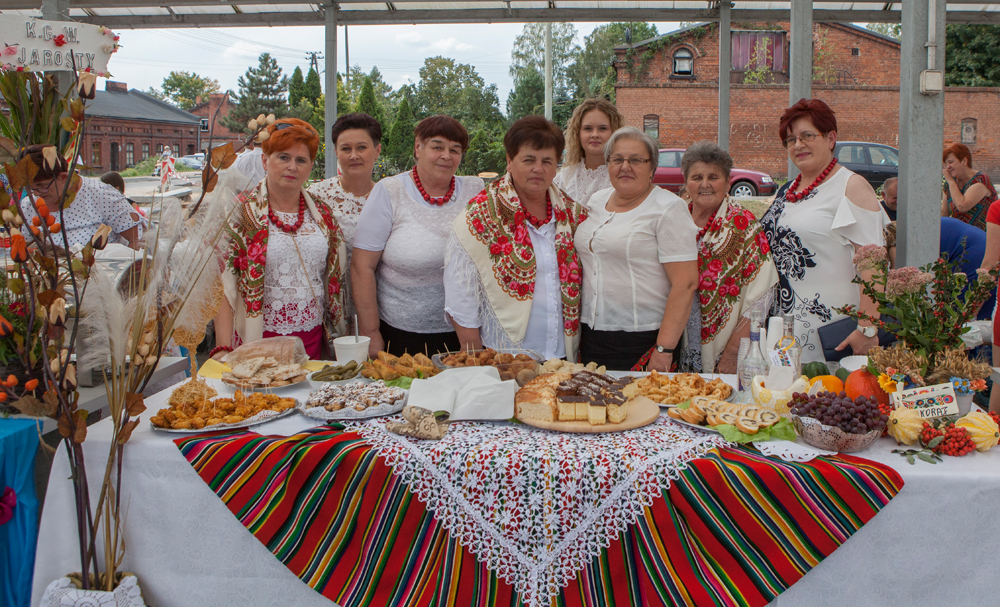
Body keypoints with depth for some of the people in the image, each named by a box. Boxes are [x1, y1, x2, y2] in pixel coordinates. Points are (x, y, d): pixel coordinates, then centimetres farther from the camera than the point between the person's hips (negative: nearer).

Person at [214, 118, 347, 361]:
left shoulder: (322, 215, 8)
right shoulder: (239, 213, -4)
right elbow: (224, 285, -8)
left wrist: (338, 339, 9)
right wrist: (223, 349, -17)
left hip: (313, 340, 4)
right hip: (258, 341, -3)